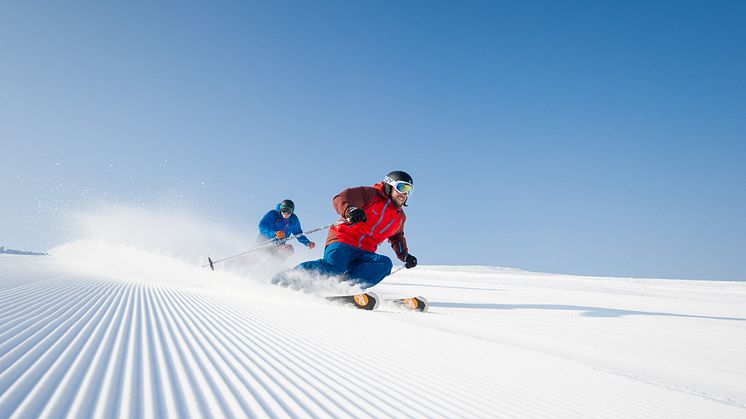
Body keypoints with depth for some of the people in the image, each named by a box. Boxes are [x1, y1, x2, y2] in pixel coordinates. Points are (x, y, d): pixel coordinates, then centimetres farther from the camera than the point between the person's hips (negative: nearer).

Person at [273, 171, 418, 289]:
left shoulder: (400, 217, 22)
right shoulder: (371, 194, 0)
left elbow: (397, 238, 40)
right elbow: (340, 199, -10)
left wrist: (405, 255, 24)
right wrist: (350, 210, -31)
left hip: (364, 254, 6)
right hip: (343, 241, -6)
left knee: (385, 264, -23)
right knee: (333, 267, -32)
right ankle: (287, 275, -11)